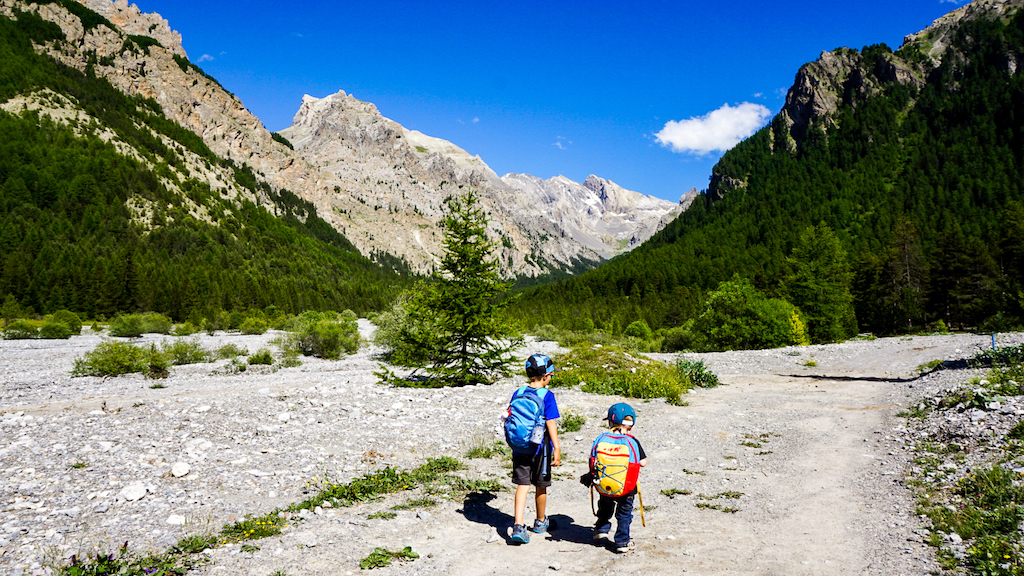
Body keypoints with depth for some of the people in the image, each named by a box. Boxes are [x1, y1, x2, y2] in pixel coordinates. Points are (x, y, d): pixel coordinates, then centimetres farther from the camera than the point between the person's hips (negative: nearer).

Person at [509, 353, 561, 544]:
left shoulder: (518, 393, 3)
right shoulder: (547, 396, -12)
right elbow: (551, 424, -15)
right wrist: (557, 448, -13)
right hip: (540, 448, -3)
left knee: (522, 486, 3)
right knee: (541, 486, 14)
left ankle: (518, 527, -9)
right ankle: (540, 522, 32)